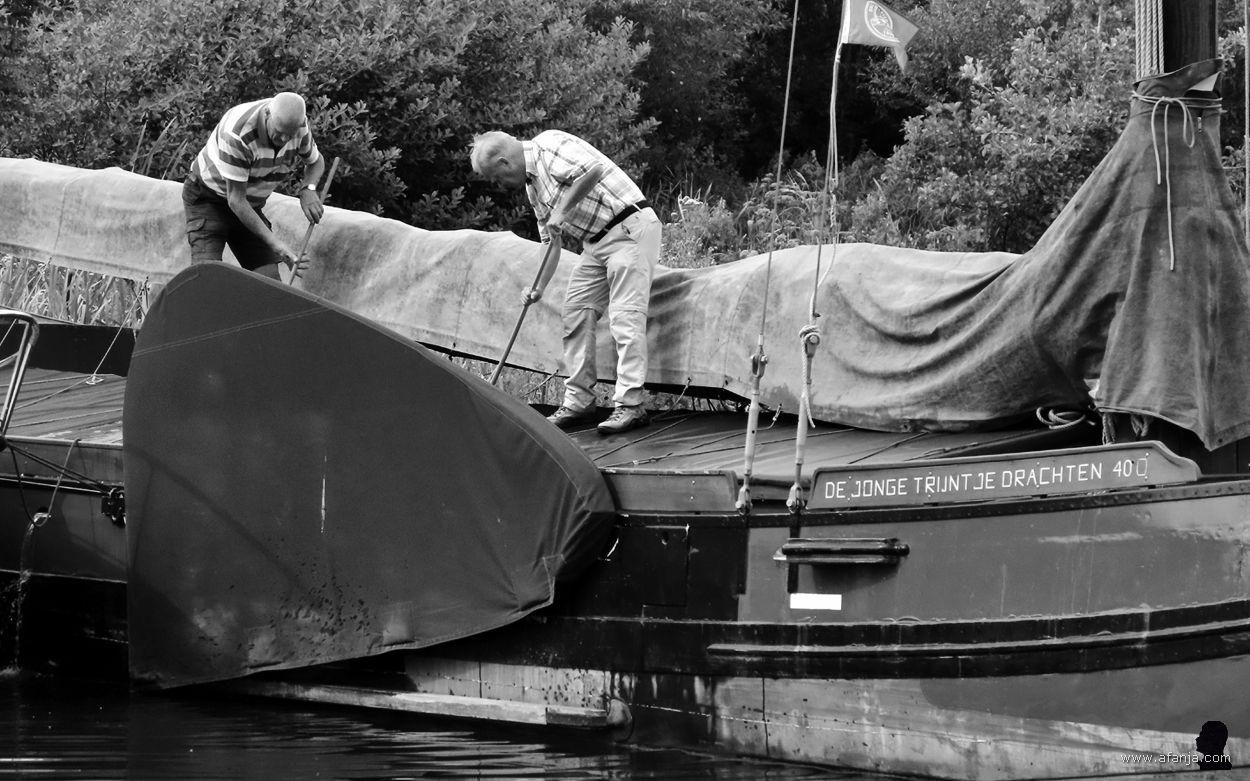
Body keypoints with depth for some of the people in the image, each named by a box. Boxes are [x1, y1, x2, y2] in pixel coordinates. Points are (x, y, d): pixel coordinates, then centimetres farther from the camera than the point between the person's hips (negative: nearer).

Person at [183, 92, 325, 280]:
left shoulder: (300, 127, -14)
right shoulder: (237, 133, -34)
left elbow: (316, 161, 10)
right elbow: (235, 200, -29)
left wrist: (308, 188, -15)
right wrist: (273, 241, -31)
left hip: (250, 205, 6)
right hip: (207, 199, -6)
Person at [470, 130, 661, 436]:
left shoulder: (549, 146, -13)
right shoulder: (531, 185, 15)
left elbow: (594, 169, -29)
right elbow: (550, 239, 20)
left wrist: (562, 210, -22)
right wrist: (539, 288, 12)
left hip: (630, 229, -10)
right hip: (596, 240, 10)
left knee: (625, 316, -13)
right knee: (575, 312, 8)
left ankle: (630, 405, -15)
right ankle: (579, 400, 13)